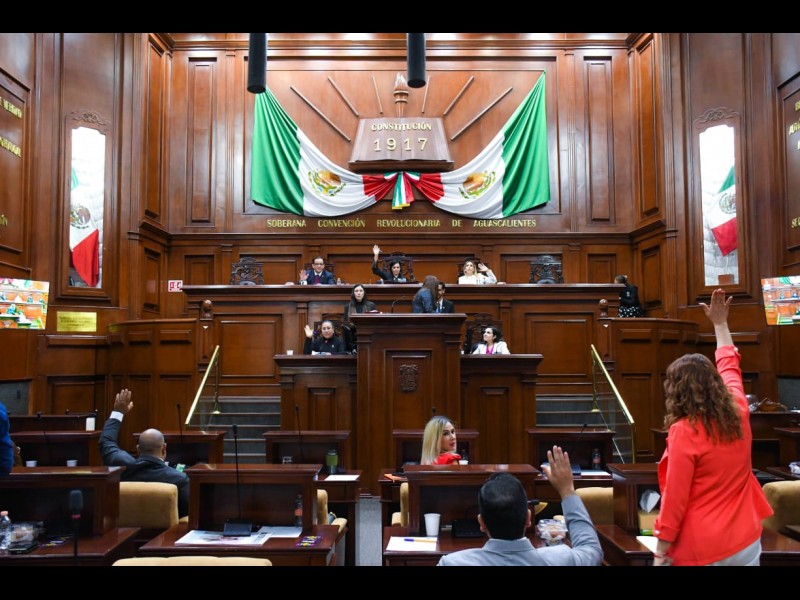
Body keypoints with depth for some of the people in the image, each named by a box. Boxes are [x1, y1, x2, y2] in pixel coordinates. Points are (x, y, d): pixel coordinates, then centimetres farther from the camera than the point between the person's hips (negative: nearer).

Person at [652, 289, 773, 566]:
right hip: (747, 542, 6)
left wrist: (660, 553, -11)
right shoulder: (738, 412, -3)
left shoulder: (684, 432, -19)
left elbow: (674, 498, -18)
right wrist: (720, 324, 29)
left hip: (703, 551, -6)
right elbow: (729, 366, 17)